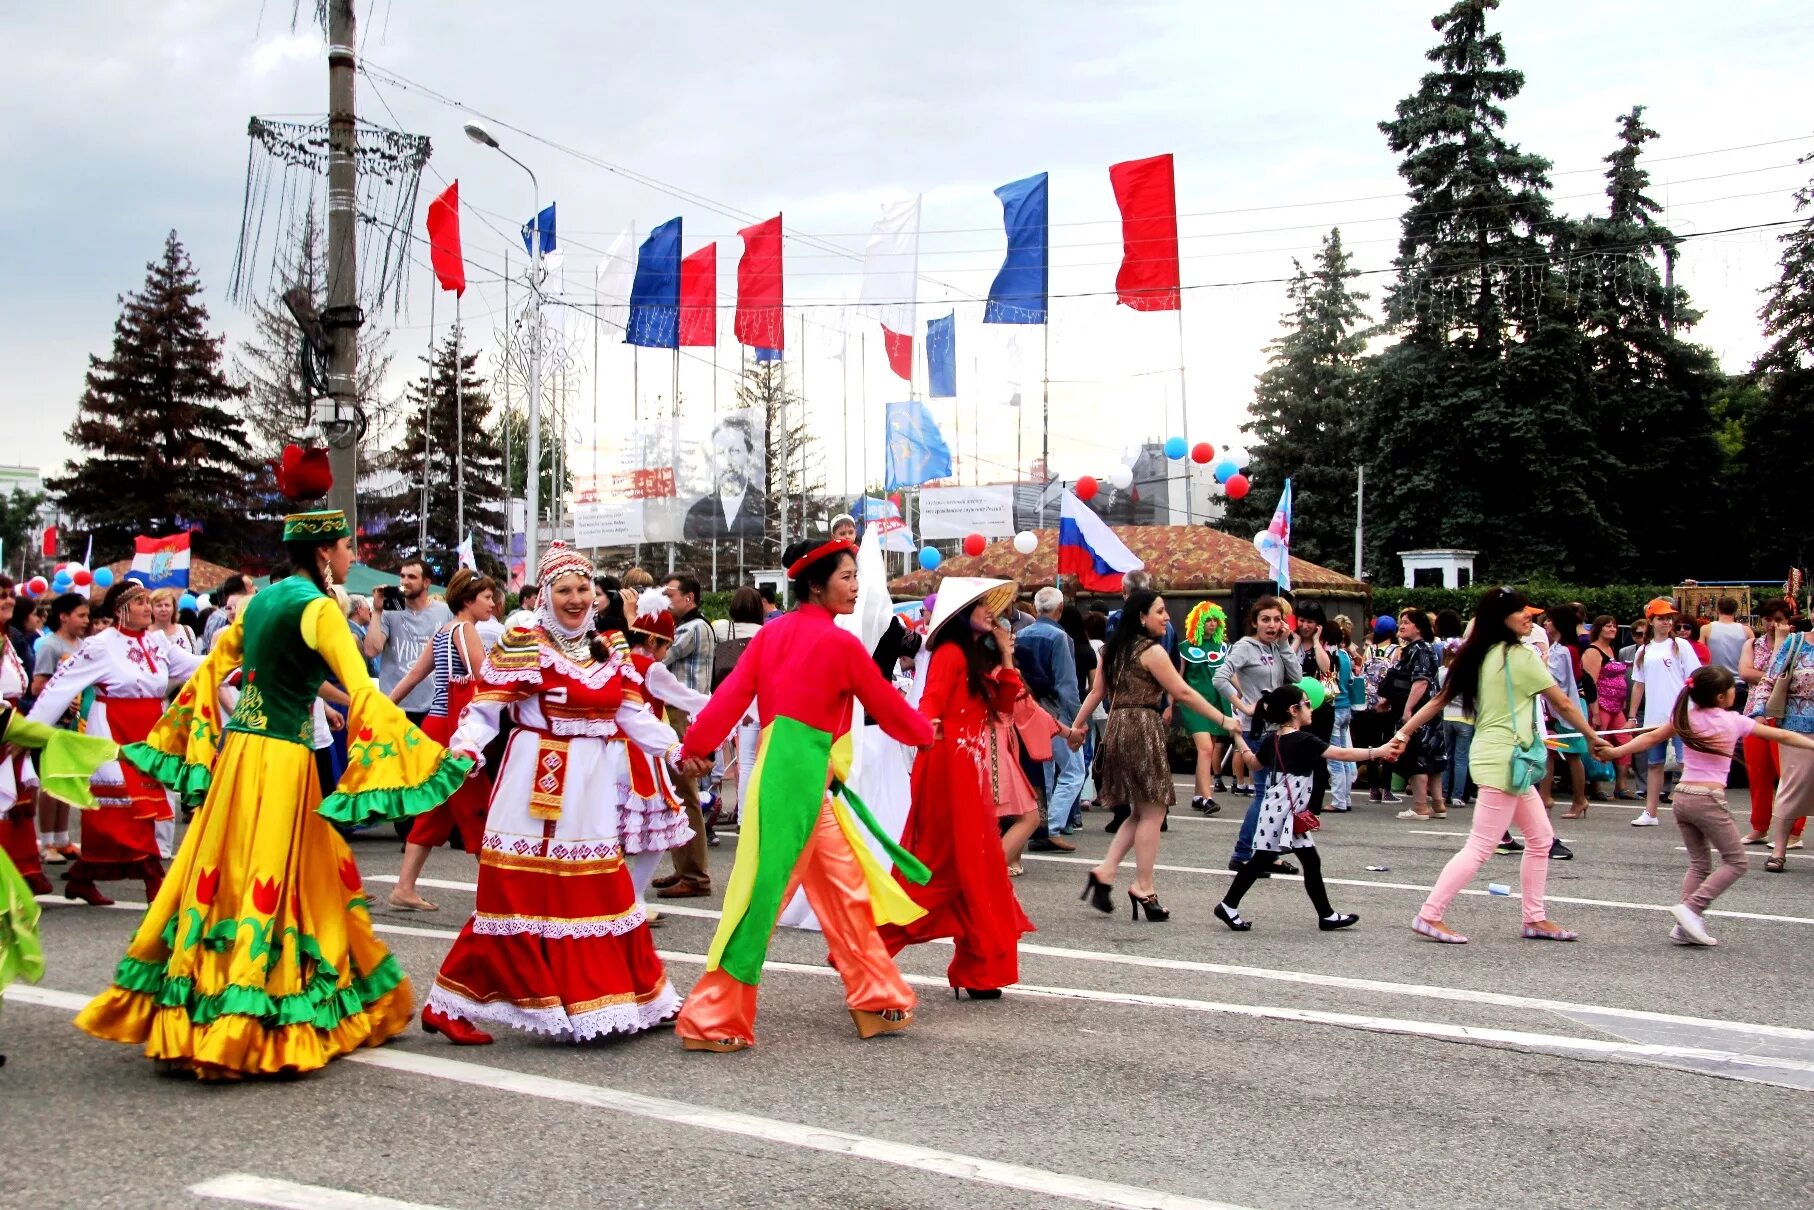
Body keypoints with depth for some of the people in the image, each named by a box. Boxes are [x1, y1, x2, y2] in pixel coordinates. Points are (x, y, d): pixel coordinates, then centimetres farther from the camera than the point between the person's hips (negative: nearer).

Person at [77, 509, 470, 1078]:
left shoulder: (261, 600, 13)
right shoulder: (318, 608, -10)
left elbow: (210, 670, 20)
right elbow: (362, 692, -19)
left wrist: (192, 743, 29)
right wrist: (425, 753, -19)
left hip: (238, 751, 7)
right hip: (281, 760, -7)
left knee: (225, 878, 11)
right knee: (268, 885, -3)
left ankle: (189, 1021, 18)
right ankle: (249, 1030, 0)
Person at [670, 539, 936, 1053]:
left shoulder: (772, 633, 9)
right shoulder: (840, 643, -8)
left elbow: (732, 694, 2)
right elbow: (887, 707, 3)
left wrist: (696, 744, 4)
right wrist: (924, 731, 21)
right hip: (798, 774, -8)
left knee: (846, 890, 14)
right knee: (762, 895, -3)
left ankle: (878, 999, 22)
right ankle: (711, 1019, 3)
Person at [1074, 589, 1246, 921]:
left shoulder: (1113, 649, 14)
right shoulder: (1151, 651, -9)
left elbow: (1097, 692, 14)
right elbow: (1183, 693, -10)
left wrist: (1077, 726, 20)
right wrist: (1224, 721, -6)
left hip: (1117, 728, 9)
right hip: (1142, 728, -8)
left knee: (1143, 812, 15)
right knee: (1153, 811, -1)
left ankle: (1105, 872, 6)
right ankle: (1143, 890, 1)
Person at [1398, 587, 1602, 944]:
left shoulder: (1479, 655, 9)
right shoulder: (1521, 655, -12)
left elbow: (1439, 699, 9)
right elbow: (1563, 705, -4)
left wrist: (1404, 731, 13)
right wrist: (1593, 738, 8)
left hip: (1510, 760, 9)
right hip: (1504, 759, -9)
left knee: (1540, 837, 16)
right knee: (1480, 847, -7)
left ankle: (1535, 918, 21)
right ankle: (1429, 915, -6)